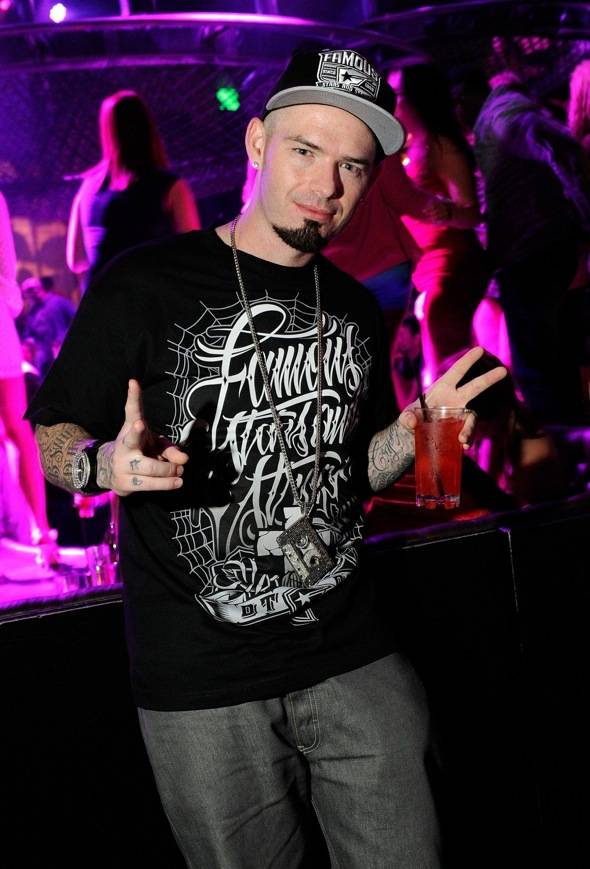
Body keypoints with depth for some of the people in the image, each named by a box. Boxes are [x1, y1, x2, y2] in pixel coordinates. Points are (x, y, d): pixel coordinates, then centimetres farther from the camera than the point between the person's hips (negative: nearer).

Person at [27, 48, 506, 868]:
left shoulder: (356, 310, 9)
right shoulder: (142, 287, -8)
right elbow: (54, 437, -3)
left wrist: (418, 426, -2)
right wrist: (109, 464, -24)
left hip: (354, 660, 5)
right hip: (201, 683, -4)